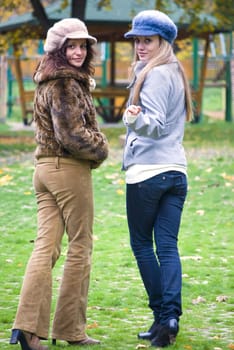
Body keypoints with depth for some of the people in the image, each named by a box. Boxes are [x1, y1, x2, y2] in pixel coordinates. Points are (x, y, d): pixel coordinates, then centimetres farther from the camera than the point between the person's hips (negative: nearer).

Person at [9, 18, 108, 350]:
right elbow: (71, 134, -20)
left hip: (44, 168, 8)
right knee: (80, 248, 2)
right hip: (71, 170, -8)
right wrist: (100, 149, -4)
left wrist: (94, 145, 9)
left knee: (45, 246, 3)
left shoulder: (48, 82, 15)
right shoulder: (67, 84, -15)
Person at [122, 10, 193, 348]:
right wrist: (136, 119, 11)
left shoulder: (154, 75, -11)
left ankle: (162, 314, 2)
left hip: (147, 171, -8)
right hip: (176, 170, 8)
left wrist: (134, 119, -37)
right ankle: (171, 316, -11)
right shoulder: (175, 73, 17)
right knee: (168, 247, 0)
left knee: (142, 244, 3)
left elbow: (155, 126, -20)